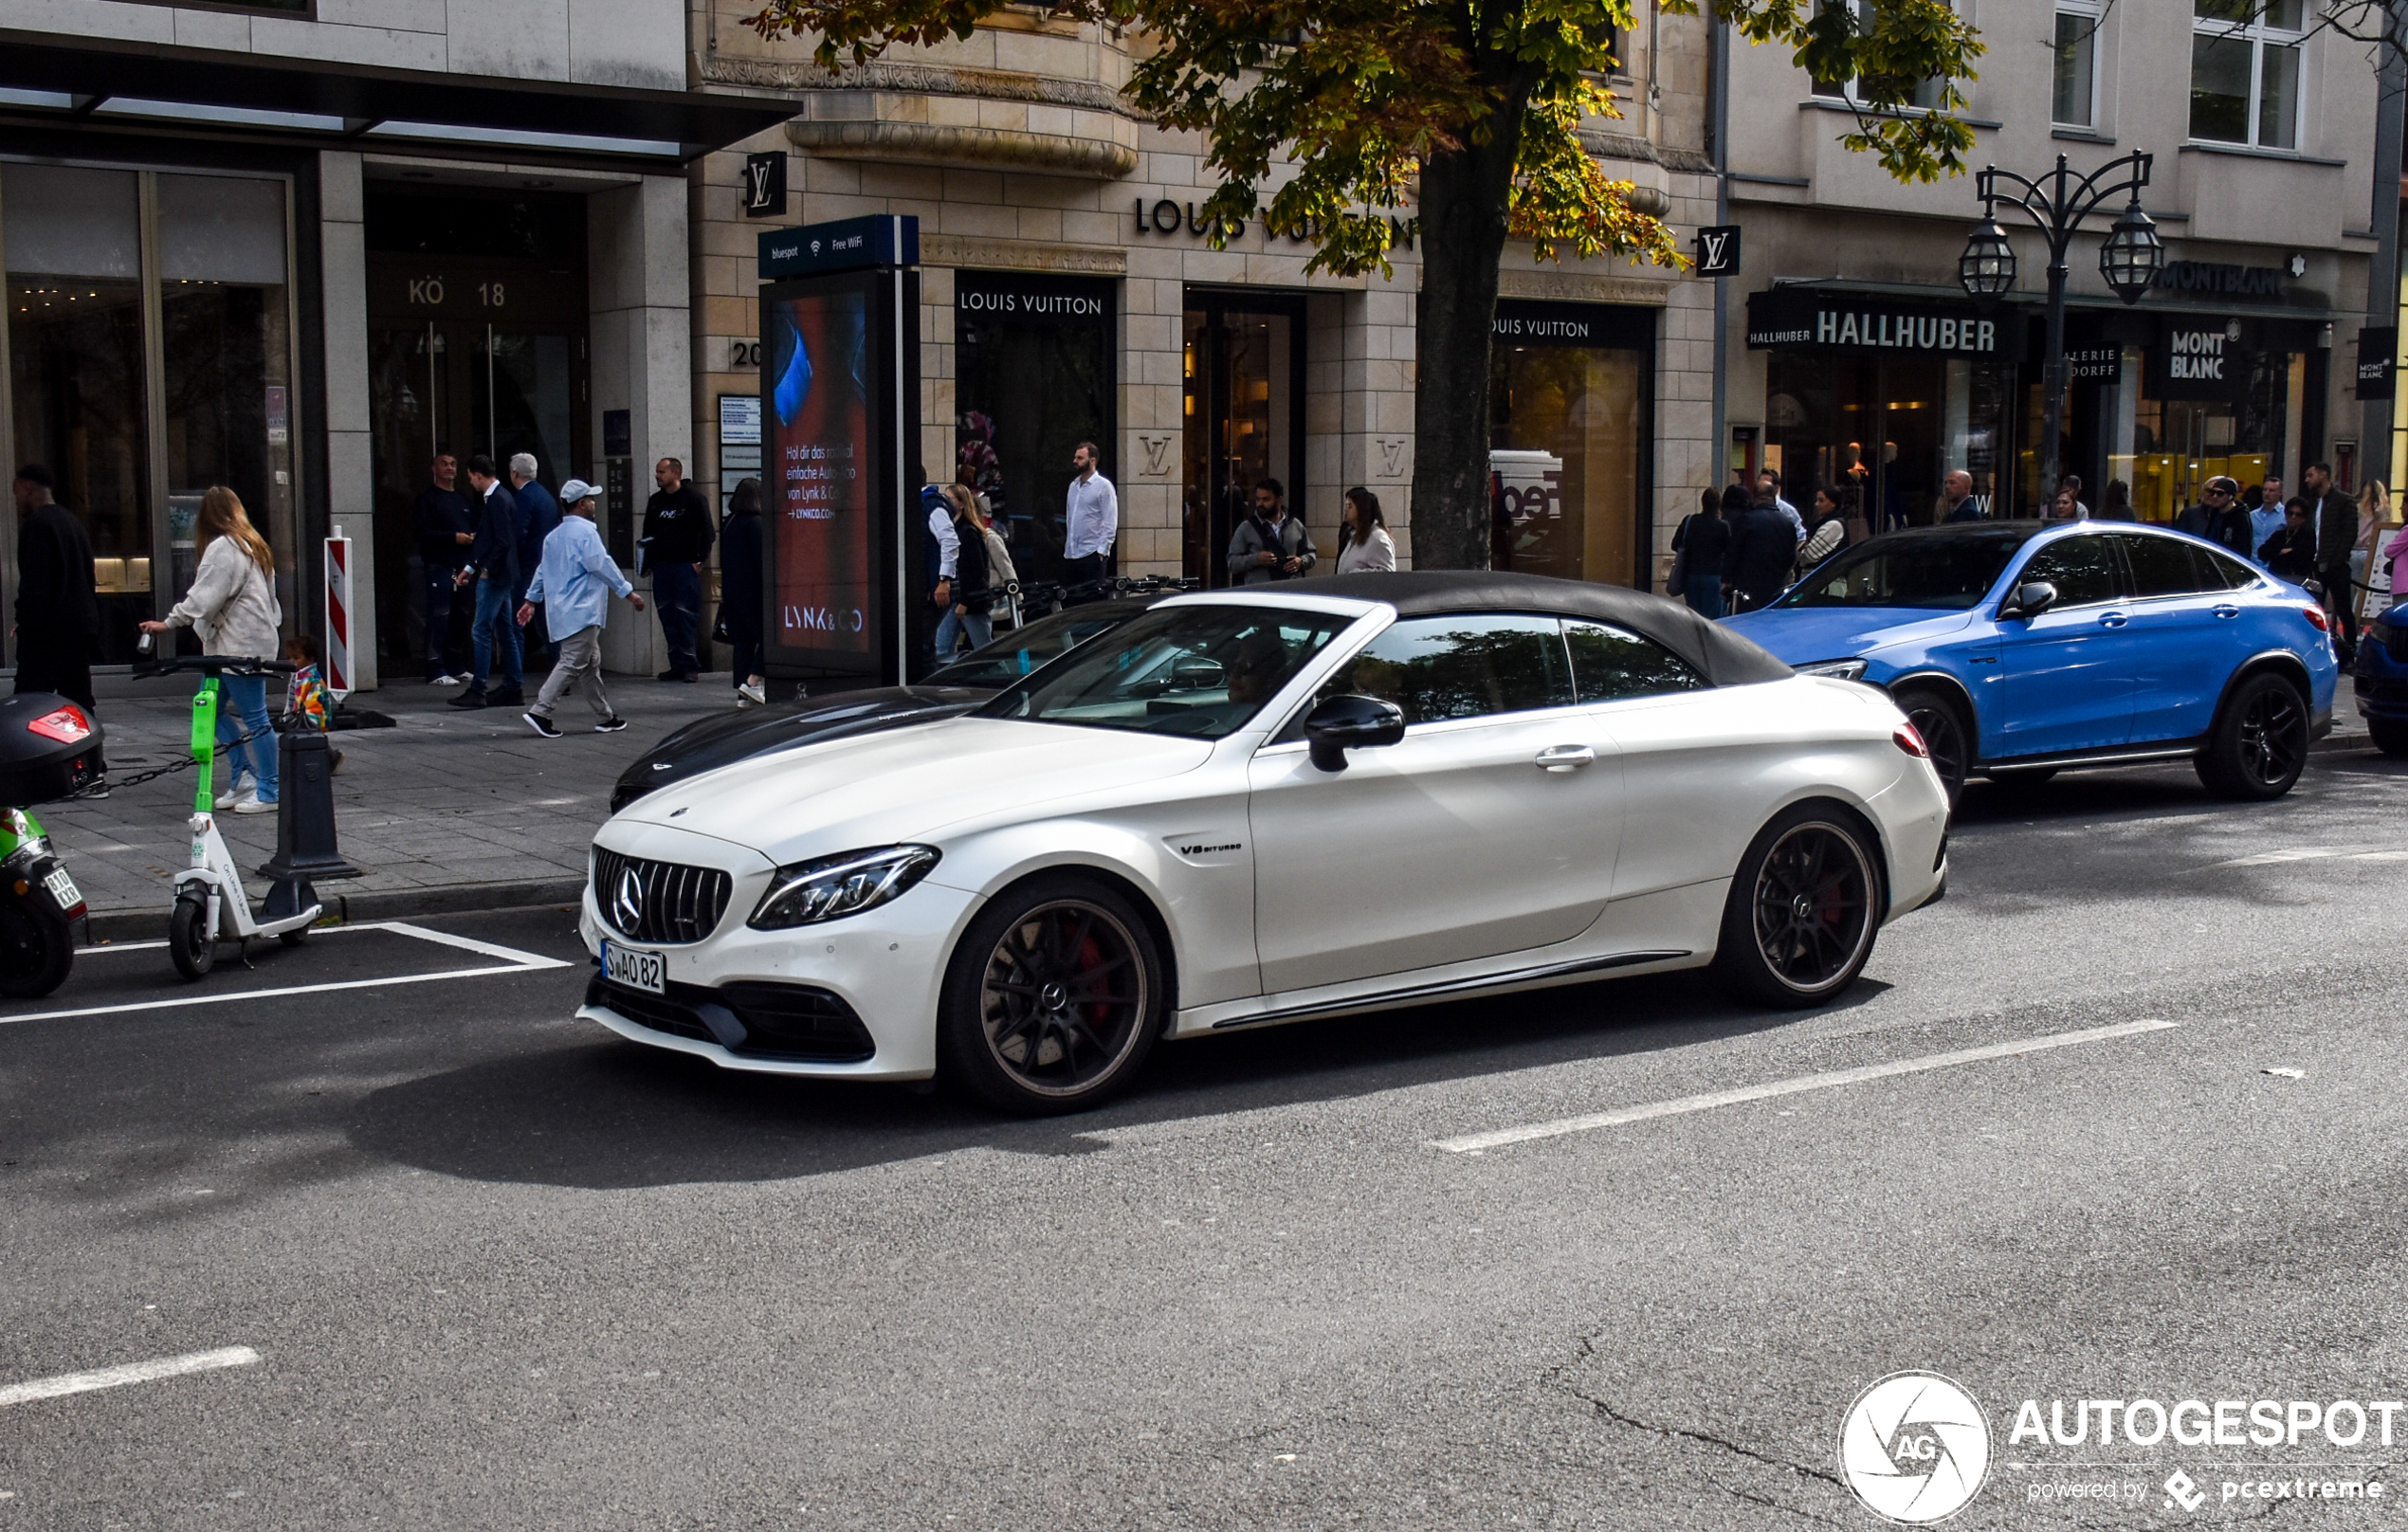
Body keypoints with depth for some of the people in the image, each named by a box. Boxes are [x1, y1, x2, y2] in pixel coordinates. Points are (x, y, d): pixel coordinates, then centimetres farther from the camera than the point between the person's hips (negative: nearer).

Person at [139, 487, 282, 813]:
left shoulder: (222, 548, -12)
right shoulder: (252, 545, 18)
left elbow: (204, 597, -18)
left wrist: (169, 623, -14)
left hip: (241, 645, -10)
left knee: (254, 717, -6)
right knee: (214, 708, 13)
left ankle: (268, 792, -2)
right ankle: (242, 778, 14)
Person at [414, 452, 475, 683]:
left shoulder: (463, 499, 22)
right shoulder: (428, 497, 1)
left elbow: (475, 526, 23)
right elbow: (424, 532, -9)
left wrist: (472, 537, 0)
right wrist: (453, 537, -16)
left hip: (462, 564, 6)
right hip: (439, 564, -6)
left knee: (460, 616, 7)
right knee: (439, 616, -10)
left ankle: (456, 666, 16)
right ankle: (436, 671, -10)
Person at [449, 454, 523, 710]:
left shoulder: (498, 501, -16)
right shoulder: (494, 498, 15)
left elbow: (504, 542, -22)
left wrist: (488, 569, -15)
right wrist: (471, 567, 22)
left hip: (494, 576, -10)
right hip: (498, 575, 10)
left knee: (482, 631, -9)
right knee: (504, 632, 11)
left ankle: (477, 691, -9)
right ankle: (513, 688, 14)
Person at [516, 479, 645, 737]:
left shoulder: (554, 535, 17)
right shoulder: (585, 531, -11)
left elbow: (543, 570, 23)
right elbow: (601, 564, -18)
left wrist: (531, 600, 30)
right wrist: (628, 592, -14)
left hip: (561, 611, 10)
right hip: (581, 611, -10)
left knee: (591, 662, 15)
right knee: (572, 664, -11)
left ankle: (604, 717, 18)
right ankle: (540, 712, -17)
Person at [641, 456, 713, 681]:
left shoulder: (694, 498, -2)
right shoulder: (655, 500, 15)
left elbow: (705, 531, -4)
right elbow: (648, 533, 21)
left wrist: (699, 560, -11)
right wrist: (647, 562, 12)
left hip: (686, 566, -6)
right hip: (661, 565, 6)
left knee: (686, 615, -9)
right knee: (667, 615, 3)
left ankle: (690, 665, -6)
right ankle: (678, 664, 8)